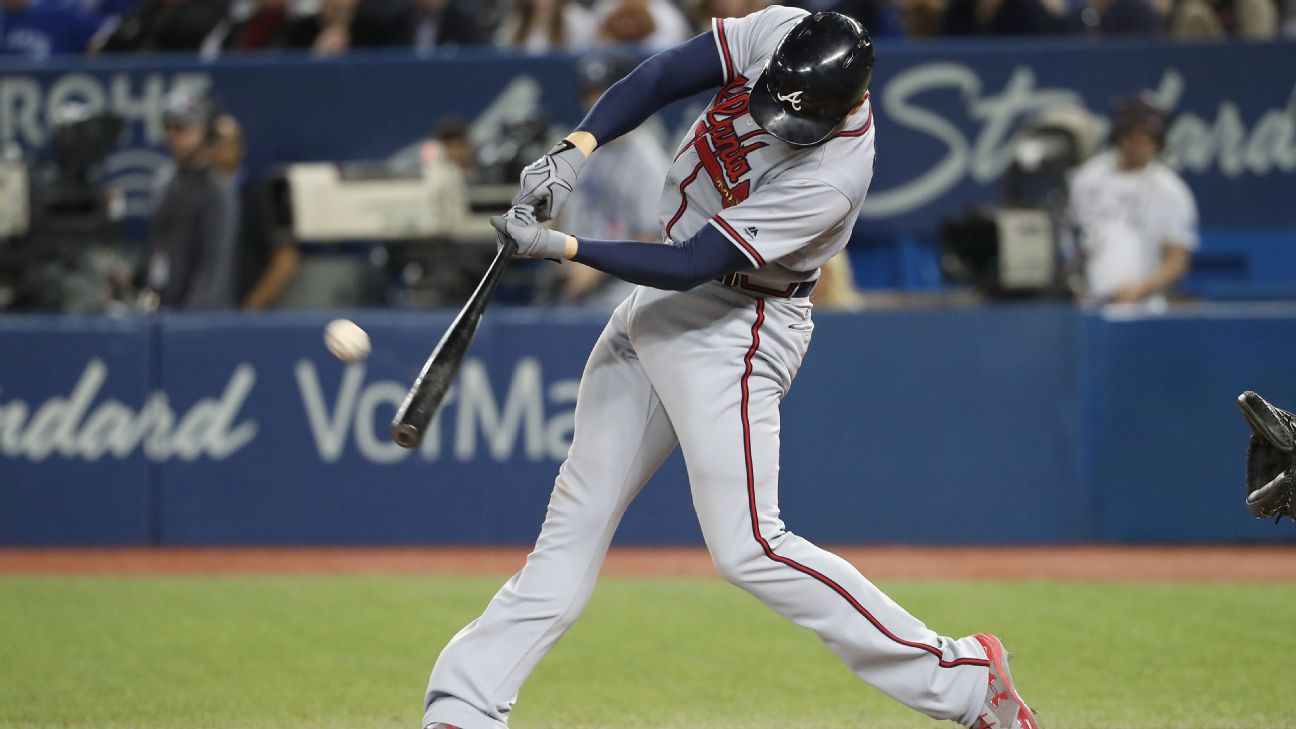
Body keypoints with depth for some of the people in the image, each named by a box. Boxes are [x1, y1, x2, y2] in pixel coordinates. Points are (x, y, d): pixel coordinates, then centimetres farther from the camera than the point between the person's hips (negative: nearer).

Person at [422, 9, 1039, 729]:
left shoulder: (833, 176, -29)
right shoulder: (776, 32, -12)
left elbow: (690, 266, -27)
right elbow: (661, 78, -6)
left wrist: (561, 247, -27)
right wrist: (574, 149, -20)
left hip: (734, 329, -7)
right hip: (656, 307, 7)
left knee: (748, 548, -14)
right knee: (578, 514, 9)